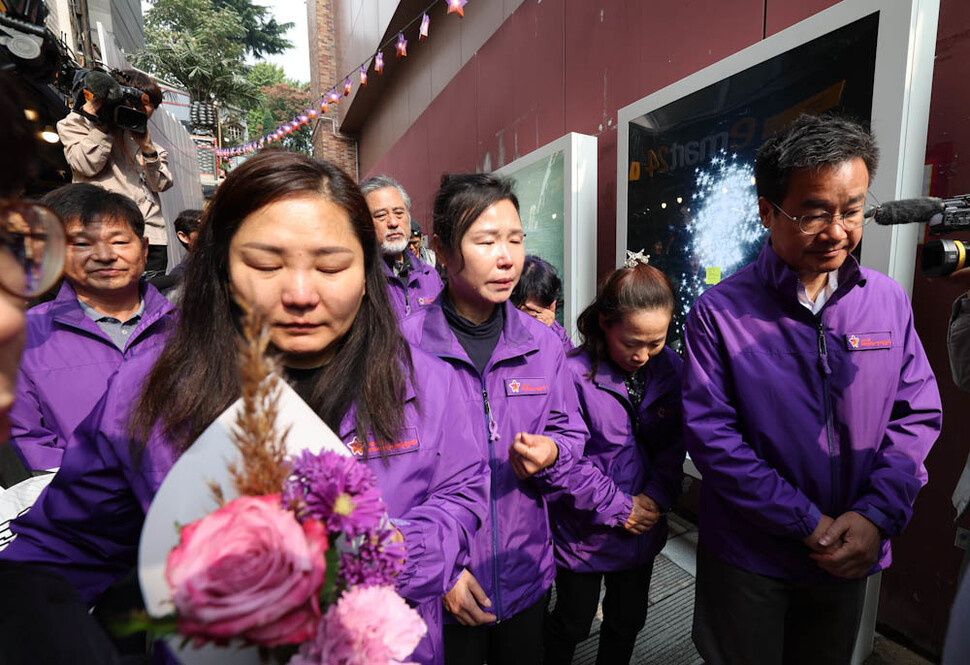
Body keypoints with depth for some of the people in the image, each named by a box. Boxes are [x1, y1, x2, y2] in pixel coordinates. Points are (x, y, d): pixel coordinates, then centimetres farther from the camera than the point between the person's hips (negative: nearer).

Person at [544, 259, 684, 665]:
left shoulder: (670, 369, -7)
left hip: (644, 527, 5)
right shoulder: (574, 373, -24)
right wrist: (619, 507, -16)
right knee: (572, 624, 19)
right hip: (584, 533, -4)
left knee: (628, 621, 25)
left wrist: (657, 498, -12)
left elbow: (674, 445, 0)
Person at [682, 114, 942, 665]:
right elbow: (710, 434, -19)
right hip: (747, 558, -3)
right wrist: (807, 523, -17)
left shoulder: (889, 301, -3)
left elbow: (917, 414, 0)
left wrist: (878, 514, -12)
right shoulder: (720, 311, -17)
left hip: (850, 557, 4)